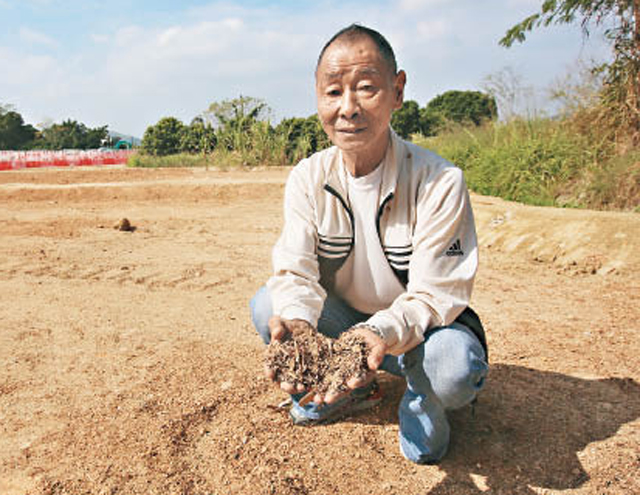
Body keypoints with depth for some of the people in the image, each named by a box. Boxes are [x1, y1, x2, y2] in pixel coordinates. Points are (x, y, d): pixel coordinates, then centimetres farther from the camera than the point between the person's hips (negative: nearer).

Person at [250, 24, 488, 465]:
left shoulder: (441, 182, -24)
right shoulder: (308, 178, -12)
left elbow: (436, 294, -24)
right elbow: (295, 271, -18)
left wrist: (383, 332, -45)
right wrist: (295, 320, -42)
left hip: (415, 327, -4)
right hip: (340, 323, 4)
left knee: (457, 368, -36)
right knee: (266, 306, -19)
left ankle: (422, 400, 5)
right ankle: (353, 389, 6)